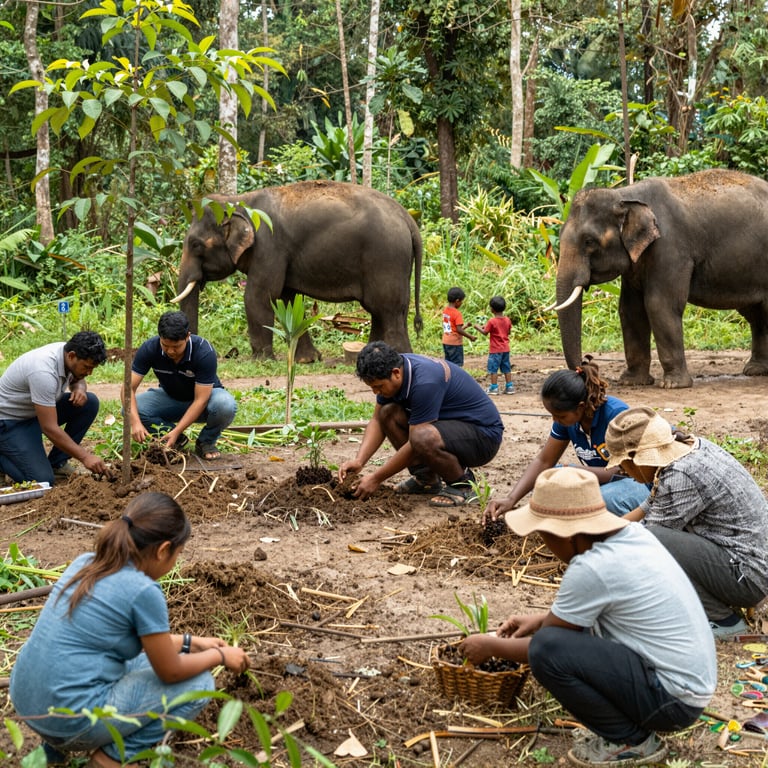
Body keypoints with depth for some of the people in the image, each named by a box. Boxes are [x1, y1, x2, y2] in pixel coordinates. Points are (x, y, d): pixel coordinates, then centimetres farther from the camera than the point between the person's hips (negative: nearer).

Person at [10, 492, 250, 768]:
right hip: (73, 719, -8)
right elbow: (171, 672, -4)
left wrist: (190, 642, 24)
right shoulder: (143, 591, -17)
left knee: (151, 658, 26)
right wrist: (221, 656, 12)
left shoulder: (86, 563, 7)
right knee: (199, 685, 4)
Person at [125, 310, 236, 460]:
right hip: (170, 397, 3)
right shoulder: (150, 348, -24)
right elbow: (129, 387, -24)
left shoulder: (204, 351, -32)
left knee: (226, 405, -37)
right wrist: (135, 422, -41)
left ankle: (206, 442, -5)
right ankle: (178, 441, -1)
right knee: (131, 409, -25)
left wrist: (176, 432, -37)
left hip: (204, 396, -3)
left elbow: (200, 400, -30)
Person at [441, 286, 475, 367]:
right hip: (455, 343, -8)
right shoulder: (457, 314, -19)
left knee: (448, 363, 15)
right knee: (457, 365, -2)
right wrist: (470, 336, -12)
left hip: (446, 342, 8)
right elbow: (459, 330, -23)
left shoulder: (445, 310, 6)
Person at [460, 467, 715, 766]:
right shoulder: (633, 534, 1)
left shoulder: (591, 569, -23)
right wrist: (541, 619, 20)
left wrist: (492, 647, 8)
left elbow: (546, 649, -8)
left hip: (675, 700, -9)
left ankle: (631, 740, -3)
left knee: (547, 648, -21)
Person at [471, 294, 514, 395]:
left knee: (493, 369, 2)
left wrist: (477, 327, 7)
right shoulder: (507, 320, 1)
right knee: (506, 368, 13)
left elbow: (485, 333, -10)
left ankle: (494, 387, 3)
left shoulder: (492, 321, -16)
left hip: (495, 350, -6)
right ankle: (509, 387, 14)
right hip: (505, 348, 6)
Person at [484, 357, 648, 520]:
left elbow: (622, 470, -24)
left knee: (606, 498, -38)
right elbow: (543, 462, -1)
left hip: (638, 482, -6)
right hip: (601, 481, 6)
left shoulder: (616, 413, -26)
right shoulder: (566, 416, -7)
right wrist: (510, 500, -12)